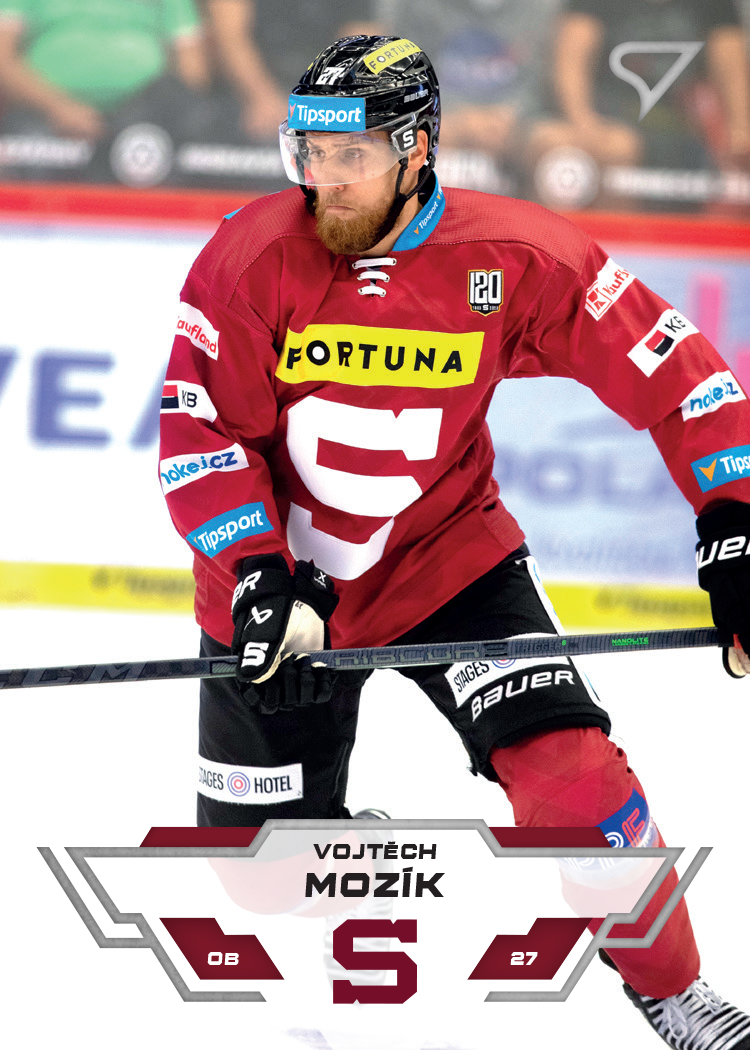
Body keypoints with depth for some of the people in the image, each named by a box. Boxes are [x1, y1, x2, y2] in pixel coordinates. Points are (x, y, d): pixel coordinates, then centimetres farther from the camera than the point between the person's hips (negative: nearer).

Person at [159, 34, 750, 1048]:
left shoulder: (515, 258, -18)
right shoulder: (253, 256, -19)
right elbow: (199, 433, -17)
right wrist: (261, 579, -29)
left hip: (448, 555, 0)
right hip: (281, 575, 0)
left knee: (565, 763, -18)